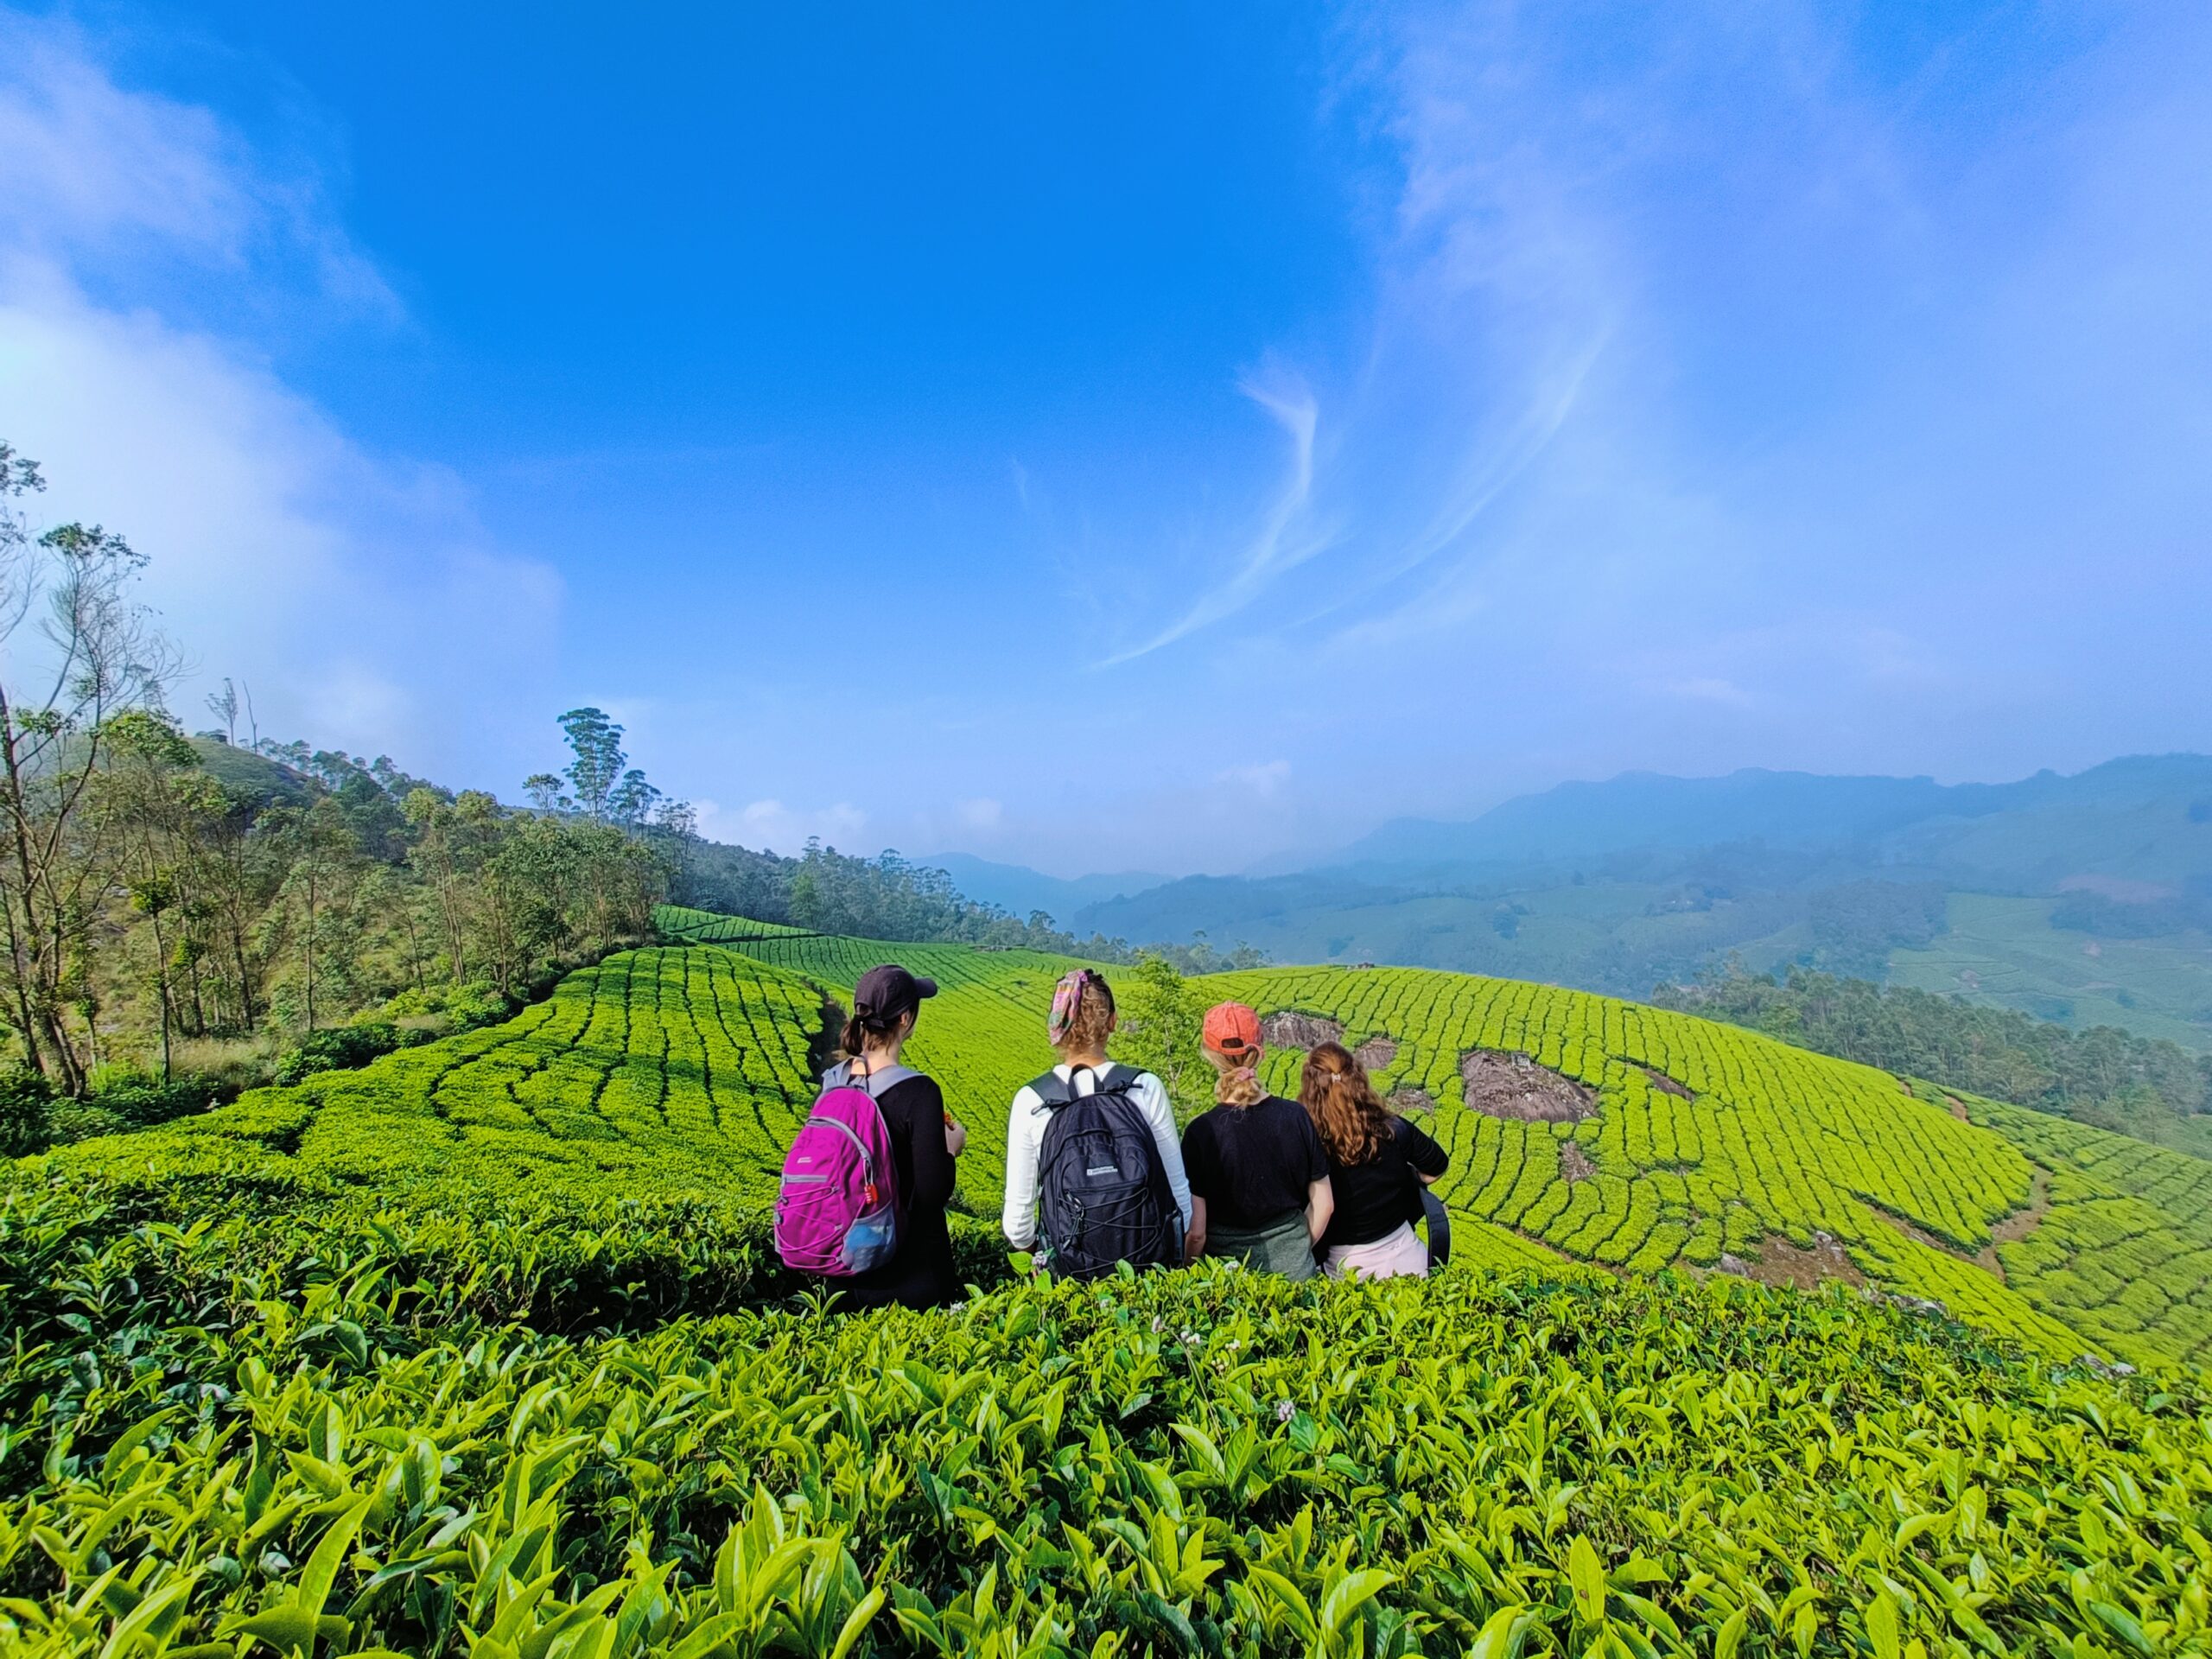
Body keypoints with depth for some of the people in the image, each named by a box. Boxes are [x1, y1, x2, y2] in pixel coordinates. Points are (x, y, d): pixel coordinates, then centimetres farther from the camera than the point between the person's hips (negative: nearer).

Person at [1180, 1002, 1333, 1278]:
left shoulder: (1201, 1132, -19)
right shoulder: (1296, 1116, -10)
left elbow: (1196, 1231, -15)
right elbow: (1324, 1204, -1)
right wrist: (1298, 1248, 15)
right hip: (1293, 1265, 2)